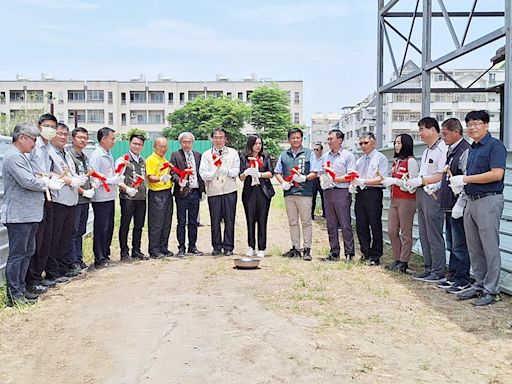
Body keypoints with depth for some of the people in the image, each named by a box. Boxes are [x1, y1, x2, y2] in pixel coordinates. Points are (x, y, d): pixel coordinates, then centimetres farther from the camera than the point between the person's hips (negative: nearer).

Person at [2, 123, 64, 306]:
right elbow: (27, 182, -23)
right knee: (17, 255, -5)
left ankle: (20, 289, 25)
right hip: (18, 215, -11)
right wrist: (48, 184, -8)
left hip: (29, 214, 11)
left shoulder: (20, 156, 19)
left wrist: (43, 180, 7)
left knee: (27, 253, 16)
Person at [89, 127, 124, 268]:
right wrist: (113, 180, -20)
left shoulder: (109, 155, 14)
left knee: (109, 228, 14)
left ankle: (106, 256, 24)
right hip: (101, 198, -8)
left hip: (110, 197, 8)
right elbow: (94, 178, -19)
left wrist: (119, 178, 3)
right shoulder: (96, 156, -13)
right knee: (101, 229, -1)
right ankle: (99, 260, 8)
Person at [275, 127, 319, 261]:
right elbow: (277, 172, 15)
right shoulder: (284, 155, 15)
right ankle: (295, 248, 16)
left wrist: (304, 178, -17)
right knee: (292, 222, 8)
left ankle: (307, 249, 1)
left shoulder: (309, 153, 6)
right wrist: (283, 183, -3)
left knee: (306, 222, -3)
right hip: (289, 192, 4)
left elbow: (314, 173, 2)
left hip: (304, 192, -4)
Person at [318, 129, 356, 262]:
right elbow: (321, 172, 20)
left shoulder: (348, 155, -2)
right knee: (331, 224, 8)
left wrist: (334, 179, -16)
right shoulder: (325, 156, 17)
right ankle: (334, 253, 14)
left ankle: (349, 253, 2)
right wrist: (322, 181, -1)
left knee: (345, 224, -4)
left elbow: (350, 176, -9)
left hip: (342, 192, -6)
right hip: (327, 192, 6)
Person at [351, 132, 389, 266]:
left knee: (375, 226, -1)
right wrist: (353, 184, -2)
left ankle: (375, 257, 6)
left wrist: (363, 181, -17)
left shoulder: (381, 158, -2)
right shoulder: (359, 160, 19)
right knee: (361, 225, 7)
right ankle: (365, 253, 18)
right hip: (360, 194, 6)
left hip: (373, 193, -6)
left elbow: (381, 179, -12)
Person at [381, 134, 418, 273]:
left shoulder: (411, 161, -8)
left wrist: (395, 181, -15)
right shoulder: (395, 161, 16)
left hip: (407, 200, -8)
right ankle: (397, 260, 18)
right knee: (392, 231, 8)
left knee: (405, 233, 0)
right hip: (394, 200, 8)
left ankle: (403, 262, 7)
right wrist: (385, 180, 2)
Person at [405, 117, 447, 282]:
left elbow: (442, 175, -20)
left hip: (432, 194, -10)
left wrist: (420, 181, -16)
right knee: (424, 235, 13)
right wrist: (412, 182, 7)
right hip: (421, 194, 10)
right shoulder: (426, 151, 20)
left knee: (434, 235, -5)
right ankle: (429, 268, 21)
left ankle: (438, 272, 3)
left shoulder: (442, 149, -13)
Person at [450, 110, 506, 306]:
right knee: (474, 248, 12)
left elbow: (496, 174, -19)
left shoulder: (494, 145, -8)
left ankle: (492, 290, 5)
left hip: (489, 200, -9)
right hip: (471, 200, 9)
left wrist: (465, 179, -16)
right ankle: (480, 286, 22)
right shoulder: (473, 149, 18)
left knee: (490, 248, -2)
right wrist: (459, 183, 1)